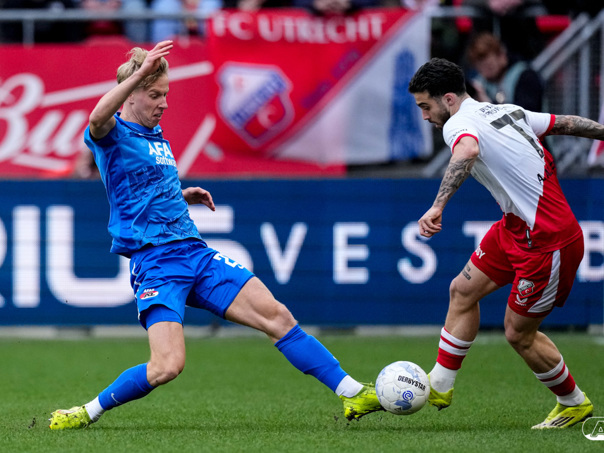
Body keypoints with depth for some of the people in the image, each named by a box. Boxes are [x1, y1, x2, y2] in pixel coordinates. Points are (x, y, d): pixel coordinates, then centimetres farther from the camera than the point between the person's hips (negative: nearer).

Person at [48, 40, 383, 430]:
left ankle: (353, 393, 3)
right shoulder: (112, 135, -5)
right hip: (154, 262, -7)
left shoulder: (157, 135, 19)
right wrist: (141, 72, -39)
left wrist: (184, 196, 17)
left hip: (196, 252, 7)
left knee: (277, 316, -2)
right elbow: (98, 119, -33)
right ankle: (89, 412, 1)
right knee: (168, 366, -21)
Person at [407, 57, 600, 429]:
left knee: (519, 333, 4)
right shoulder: (508, 112, 9)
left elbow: (467, 152, -42)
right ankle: (439, 387, 21)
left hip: (548, 241, -10)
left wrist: (438, 207, -49)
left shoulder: (459, 124, -18)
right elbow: (567, 123, 16)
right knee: (464, 290, 13)